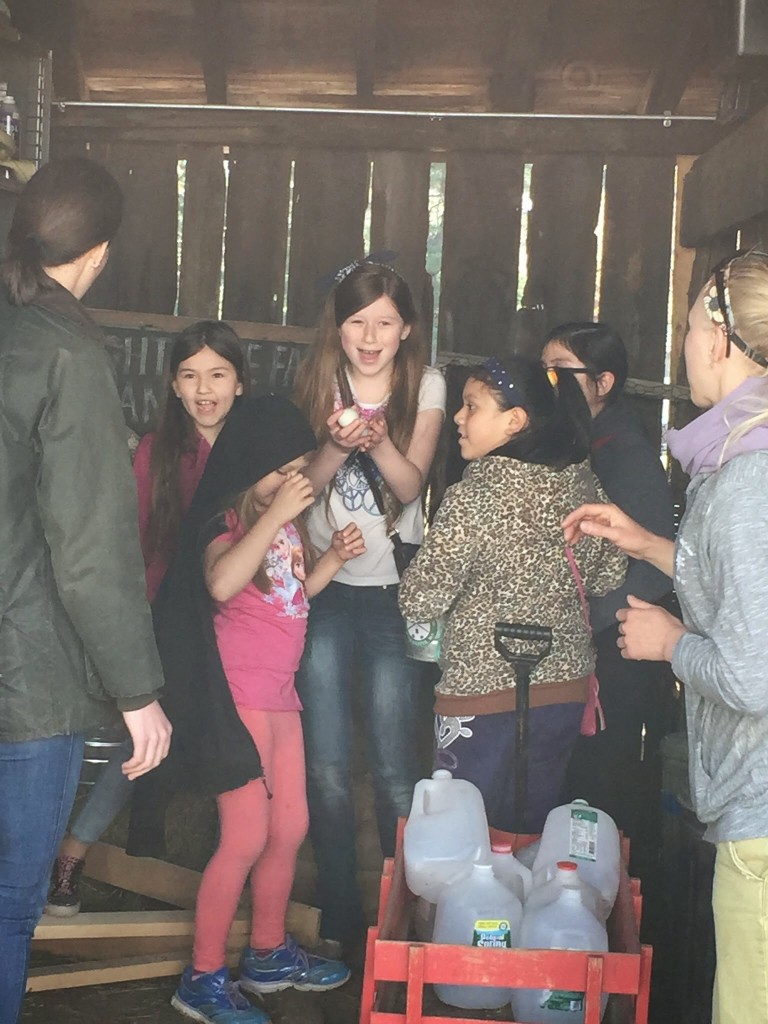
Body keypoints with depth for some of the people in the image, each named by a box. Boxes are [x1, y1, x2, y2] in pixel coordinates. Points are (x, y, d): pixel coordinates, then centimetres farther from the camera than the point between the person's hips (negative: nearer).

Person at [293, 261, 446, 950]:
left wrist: (379, 442, -27)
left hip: (392, 587, -1)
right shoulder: (319, 382, 3)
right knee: (326, 767, 4)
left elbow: (411, 487, -8)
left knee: (396, 769, -1)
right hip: (324, 584, 1)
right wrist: (336, 446, -21)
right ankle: (339, 916, 18)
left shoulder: (425, 386, 1)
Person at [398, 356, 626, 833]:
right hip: (566, 689, 6)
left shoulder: (475, 496, -19)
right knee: (533, 834, 19)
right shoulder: (583, 484, -2)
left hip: (483, 697, -6)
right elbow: (609, 576, 10)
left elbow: (420, 601, -17)